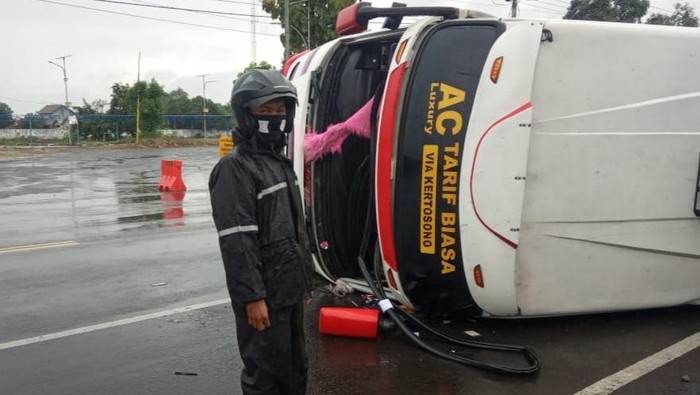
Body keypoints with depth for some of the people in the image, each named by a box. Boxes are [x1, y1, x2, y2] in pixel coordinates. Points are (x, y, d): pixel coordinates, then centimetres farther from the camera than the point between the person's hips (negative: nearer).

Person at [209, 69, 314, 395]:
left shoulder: (280, 161, 14)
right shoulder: (234, 167, -14)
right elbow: (236, 241, -20)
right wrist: (253, 296, -22)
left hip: (290, 289, 9)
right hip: (264, 294, -9)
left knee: (295, 368, 20)